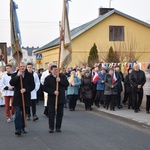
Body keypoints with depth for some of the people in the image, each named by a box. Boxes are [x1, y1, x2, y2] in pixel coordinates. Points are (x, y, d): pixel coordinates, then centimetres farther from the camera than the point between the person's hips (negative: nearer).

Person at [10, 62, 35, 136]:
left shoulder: (29, 75, 4)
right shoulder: (15, 75, 3)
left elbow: (32, 85, -1)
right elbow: (11, 83, -13)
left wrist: (25, 89, -16)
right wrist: (17, 76, -20)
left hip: (26, 97, 2)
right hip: (17, 97, -2)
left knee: (24, 113, 10)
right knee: (18, 113, -10)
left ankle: (22, 128, 21)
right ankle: (18, 129, -12)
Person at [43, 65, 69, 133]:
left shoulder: (62, 76, 5)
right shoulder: (48, 78, 0)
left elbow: (67, 84, -2)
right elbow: (45, 88, -7)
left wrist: (60, 81, -15)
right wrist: (53, 92, -17)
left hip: (61, 98, 2)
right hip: (51, 99, -2)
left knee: (60, 113, 7)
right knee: (51, 114, 0)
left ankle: (58, 127, 17)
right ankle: (51, 127, 8)